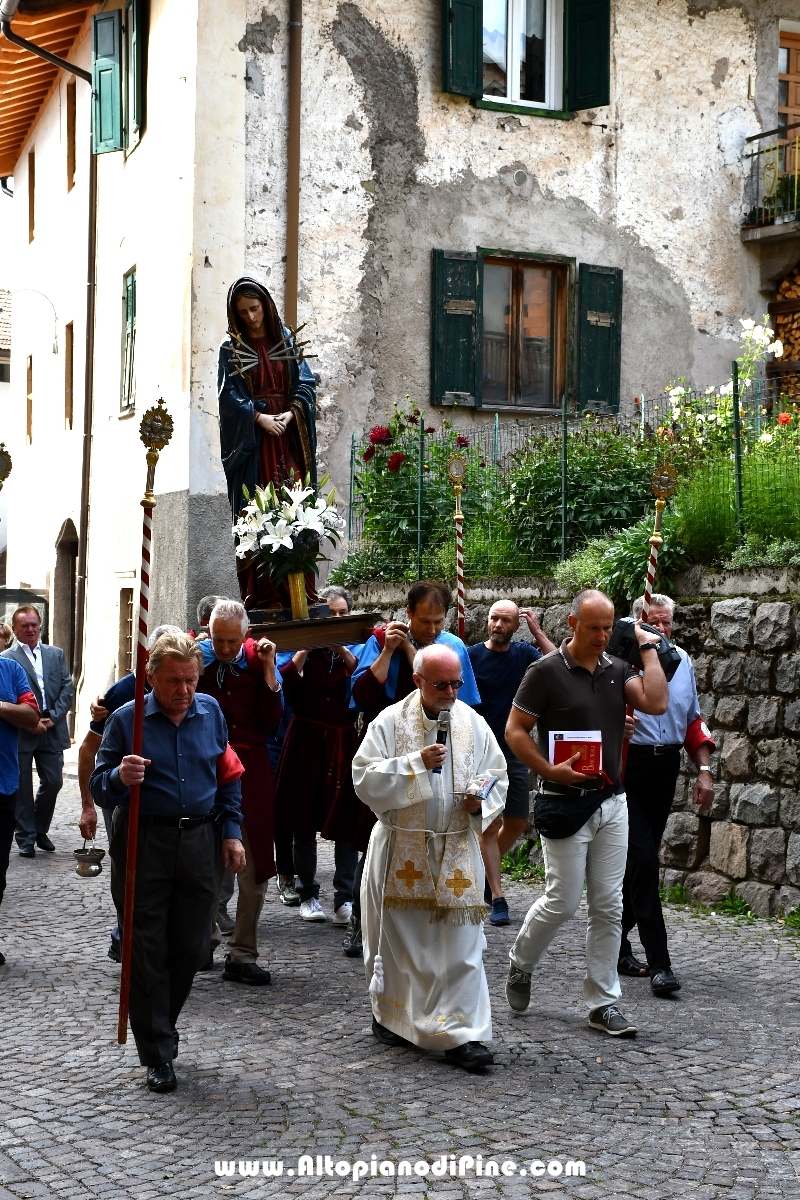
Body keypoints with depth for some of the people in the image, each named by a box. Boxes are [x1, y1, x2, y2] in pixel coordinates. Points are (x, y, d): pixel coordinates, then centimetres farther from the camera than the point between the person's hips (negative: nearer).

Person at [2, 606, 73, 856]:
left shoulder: (56, 654, 11)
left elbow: (67, 688, 6)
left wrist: (53, 717, -7)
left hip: (52, 731, 4)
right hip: (21, 734, -4)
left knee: (53, 782, 6)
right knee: (22, 788, 4)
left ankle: (39, 830, 25)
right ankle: (26, 838, 12)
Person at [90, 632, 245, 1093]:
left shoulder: (210, 712, 5)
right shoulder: (126, 719, -5)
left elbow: (227, 777, 14)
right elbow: (100, 788, -4)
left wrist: (232, 832, 8)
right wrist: (120, 778, -26)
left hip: (199, 842, 3)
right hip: (145, 844, -3)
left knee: (191, 948, 8)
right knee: (147, 952, 0)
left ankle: (161, 1026, 31)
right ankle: (158, 1055, 9)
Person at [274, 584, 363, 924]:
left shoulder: (358, 647, 6)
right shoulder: (302, 644, 7)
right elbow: (285, 683, -8)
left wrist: (344, 652, -16)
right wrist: (305, 649, -13)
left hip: (344, 741, -1)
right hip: (306, 740, 1)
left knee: (346, 821, -5)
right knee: (304, 820, 4)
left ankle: (345, 898, -2)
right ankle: (307, 894, 14)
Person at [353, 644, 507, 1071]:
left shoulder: (473, 724, 4)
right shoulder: (390, 722, -4)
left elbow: (497, 775, 9)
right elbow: (365, 779, -11)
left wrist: (482, 802, -12)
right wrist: (416, 763, -20)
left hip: (457, 851, 1)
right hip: (401, 850, -1)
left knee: (461, 944, -3)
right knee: (398, 938, 11)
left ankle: (462, 1034, 0)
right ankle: (391, 1016, 31)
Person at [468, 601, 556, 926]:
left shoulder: (524, 653, 2)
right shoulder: (471, 656, -5)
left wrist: (537, 631, -14)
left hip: (515, 753, 4)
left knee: (516, 825, 12)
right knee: (490, 826, -3)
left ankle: (485, 872, 34)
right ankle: (497, 899, 0)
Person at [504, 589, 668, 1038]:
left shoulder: (618, 669, 6)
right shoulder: (547, 671, -8)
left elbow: (657, 703, -10)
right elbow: (515, 731, -7)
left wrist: (648, 647, -4)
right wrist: (551, 770, -18)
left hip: (612, 802, 5)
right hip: (566, 804, -5)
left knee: (608, 906, 6)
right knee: (562, 901, -1)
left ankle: (603, 1002, 14)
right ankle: (521, 964, 26)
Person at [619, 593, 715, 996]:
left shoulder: (682, 661, 11)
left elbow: (693, 721, 18)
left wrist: (704, 770, 12)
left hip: (666, 768, 6)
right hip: (629, 765, -6)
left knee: (640, 860, 13)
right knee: (643, 862, -9)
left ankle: (616, 944, 27)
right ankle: (659, 964, -8)